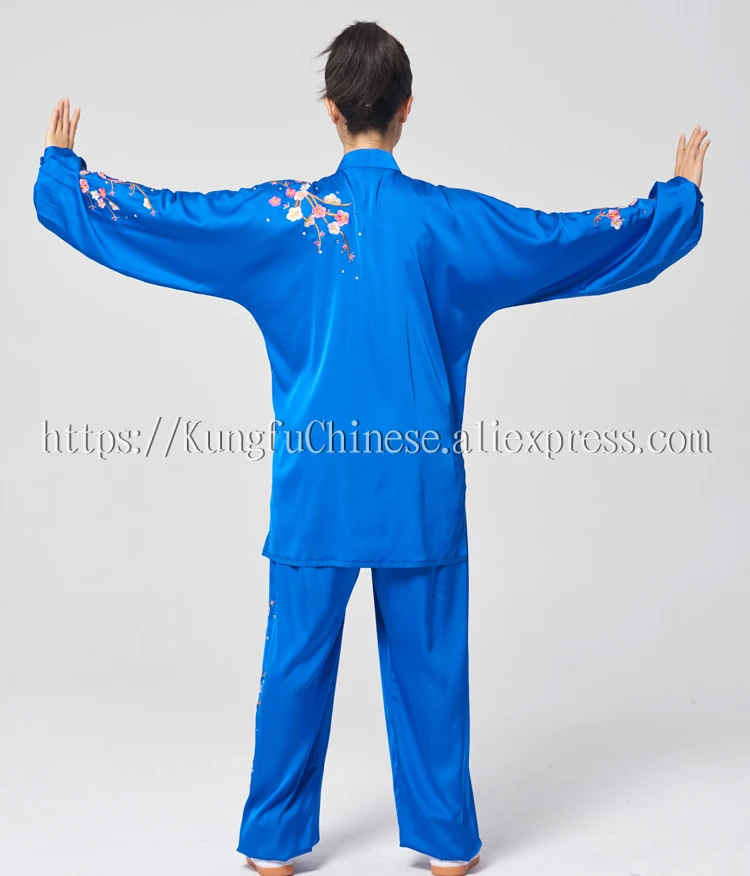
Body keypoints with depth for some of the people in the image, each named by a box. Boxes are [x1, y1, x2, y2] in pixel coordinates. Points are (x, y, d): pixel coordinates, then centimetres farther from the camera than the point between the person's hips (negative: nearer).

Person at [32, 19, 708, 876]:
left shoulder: (283, 213, -4)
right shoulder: (448, 218, -4)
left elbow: (149, 217, 3)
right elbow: (584, 240, 3)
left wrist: (61, 165, 20)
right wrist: (681, 193, 19)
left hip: (317, 484, 0)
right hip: (419, 486, 0)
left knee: (297, 661, 11)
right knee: (428, 662, 12)